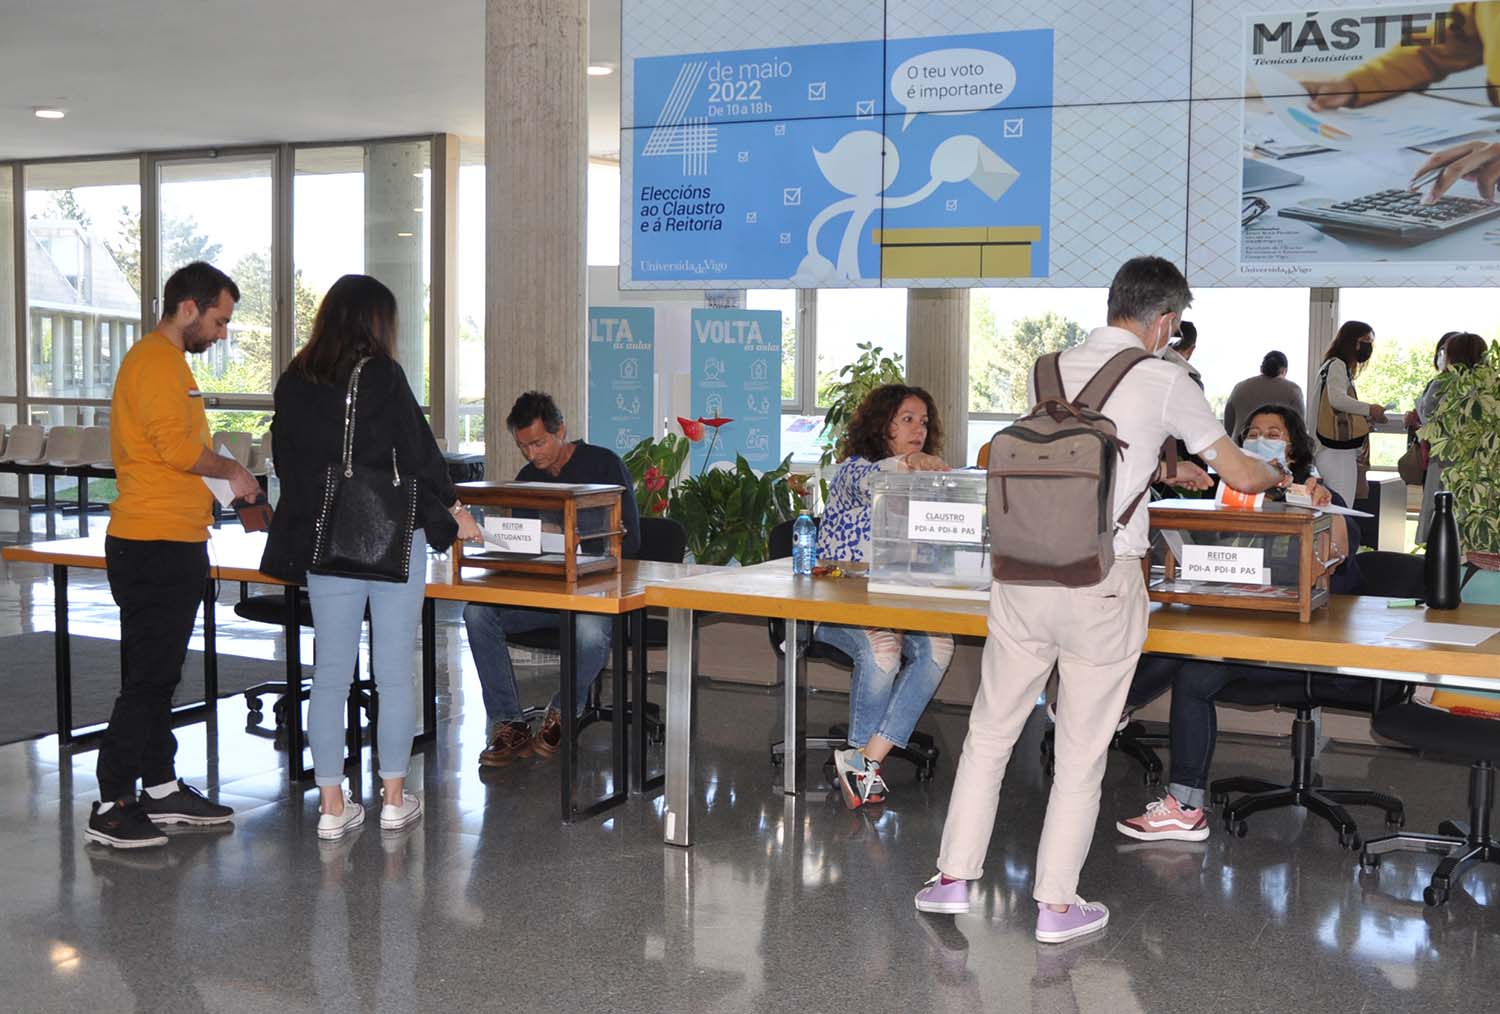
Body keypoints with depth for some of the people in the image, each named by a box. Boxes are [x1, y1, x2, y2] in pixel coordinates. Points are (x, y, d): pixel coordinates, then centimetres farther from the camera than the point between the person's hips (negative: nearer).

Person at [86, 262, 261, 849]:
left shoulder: (165, 361, 19)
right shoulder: (157, 361, -13)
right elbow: (178, 447, -22)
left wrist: (206, 495, 15)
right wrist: (231, 469, -7)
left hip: (170, 544, 11)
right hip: (155, 547, -11)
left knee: (158, 675, 16)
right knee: (147, 679, -7)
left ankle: (160, 789, 25)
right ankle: (110, 809, -1)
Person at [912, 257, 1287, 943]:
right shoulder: (1164, 383, -3)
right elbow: (1241, 475, 3)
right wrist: (1277, 475, 26)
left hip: (1023, 572, 4)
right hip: (1102, 584, -4)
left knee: (990, 732, 15)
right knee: (1081, 752, 8)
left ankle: (954, 879, 21)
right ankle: (1057, 905, 16)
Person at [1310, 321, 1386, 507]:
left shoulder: (1340, 366, 22)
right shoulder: (1337, 365, -7)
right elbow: (1337, 399, -26)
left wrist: (1368, 417, 10)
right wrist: (1369, 409, -15)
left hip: (1343, 452, 10)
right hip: (1337, 454, -10)